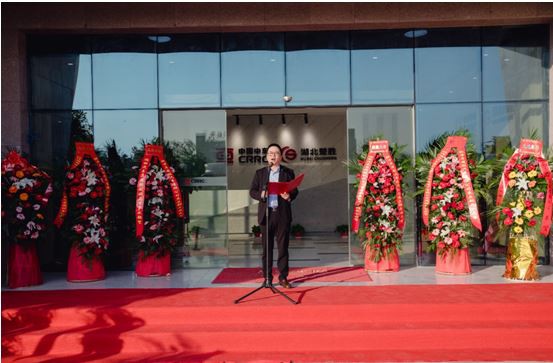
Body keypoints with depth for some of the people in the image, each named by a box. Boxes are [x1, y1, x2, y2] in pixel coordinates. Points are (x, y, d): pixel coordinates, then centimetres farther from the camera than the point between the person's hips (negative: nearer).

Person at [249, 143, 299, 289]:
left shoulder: (288, 172, 9)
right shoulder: (260, 173, 10)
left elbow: (295, 190, 6)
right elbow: (252, 191, 8)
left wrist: (289, 196, -16)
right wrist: (261, 195, -13)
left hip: (283, 214, 0)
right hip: (266, 214, 1)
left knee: (283, 246, 3)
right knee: (267, 247, 4)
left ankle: (283, 277, 11)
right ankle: (267, 277, 13)